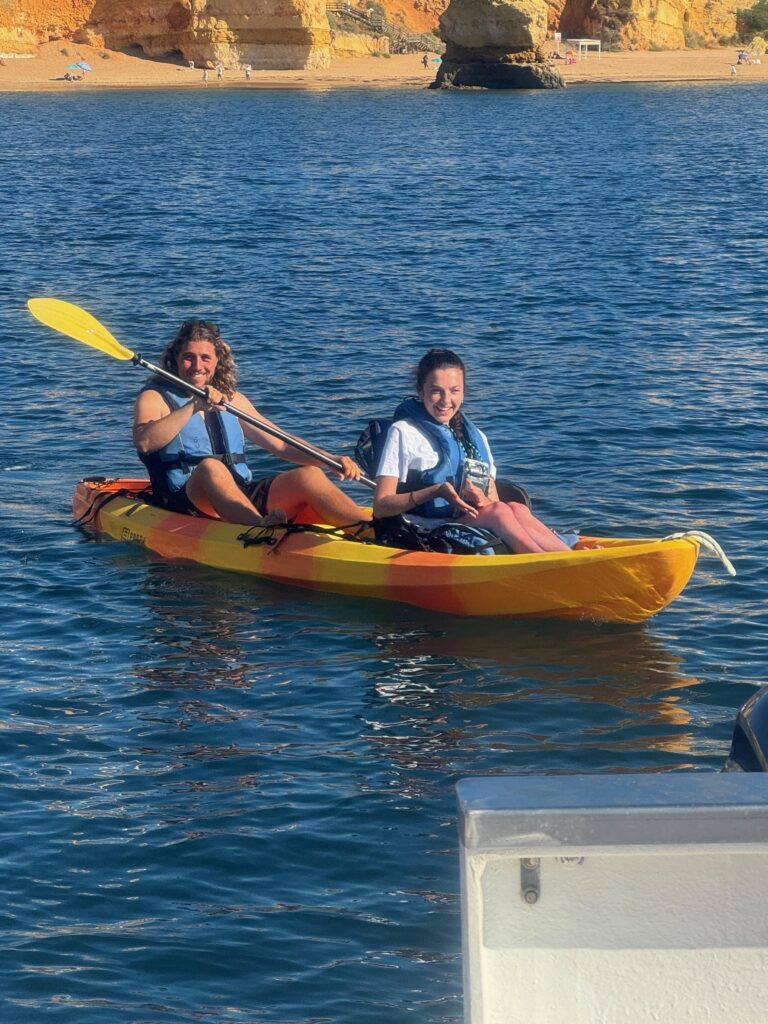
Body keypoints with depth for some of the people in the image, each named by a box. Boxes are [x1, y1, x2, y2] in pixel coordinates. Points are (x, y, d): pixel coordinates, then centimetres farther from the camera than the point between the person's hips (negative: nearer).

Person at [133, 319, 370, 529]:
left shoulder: (231, 398, 22)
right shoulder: (155, 397, 6)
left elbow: (282, 445, 21)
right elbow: (144, 442, -15)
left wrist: (334, 460, 8)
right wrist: (193, 407, -22)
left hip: (244, 498, 5)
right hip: (184, 503, -5)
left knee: (309, 475, -16)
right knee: (210, 467, -36)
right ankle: (265, 531, -64)